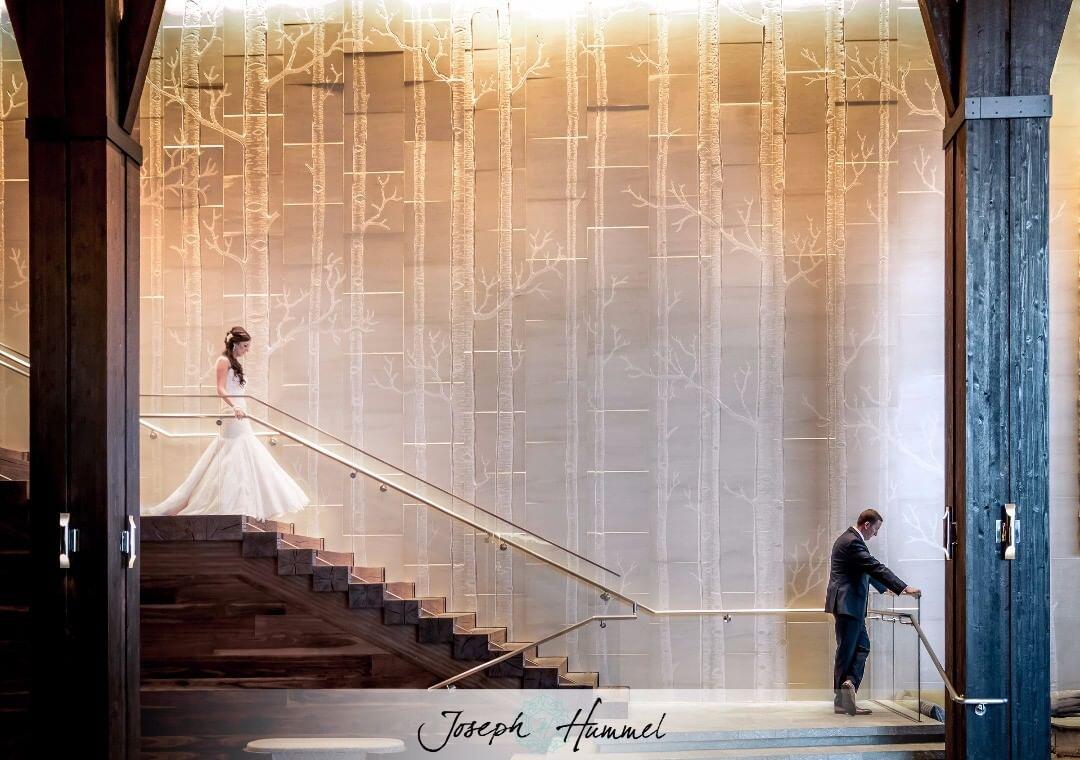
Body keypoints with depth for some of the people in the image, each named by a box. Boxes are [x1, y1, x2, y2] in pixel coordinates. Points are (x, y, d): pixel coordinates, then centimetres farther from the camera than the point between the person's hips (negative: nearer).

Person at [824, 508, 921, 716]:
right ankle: (842, 700, -4)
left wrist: (885, 588, 36)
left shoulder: (849, 539, 17)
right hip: (847, 603, -10)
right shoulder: (852, 542, -17)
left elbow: (867, 570, 29)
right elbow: (876, 568, -24)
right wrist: (904, 588, -26)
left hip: (850, 604, 10)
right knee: (846, 651, -7)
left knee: (862, 646, 9)